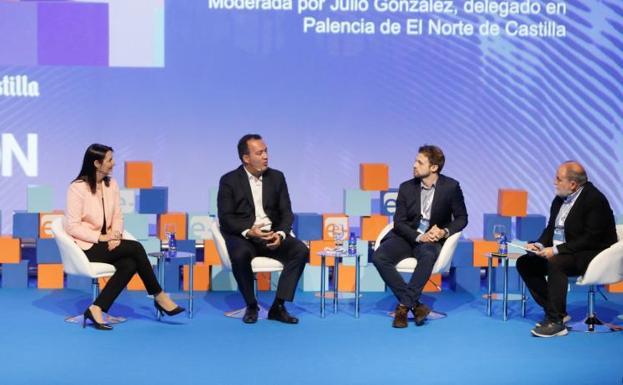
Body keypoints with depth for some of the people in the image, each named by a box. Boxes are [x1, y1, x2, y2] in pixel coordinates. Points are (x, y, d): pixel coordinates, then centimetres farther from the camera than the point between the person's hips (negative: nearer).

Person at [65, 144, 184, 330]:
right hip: (86, 246, -6)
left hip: (105, 243, 6)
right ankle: (159, 296, -11)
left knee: (130, 264, -26)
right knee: (136, 248, -23)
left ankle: (96, 309, -24)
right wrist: (101, 237, -21)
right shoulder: (77, 188, -11)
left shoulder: (112, 185, 9)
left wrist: (116, 235, -12)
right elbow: (72, 226, -14)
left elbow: (117, 217, 9)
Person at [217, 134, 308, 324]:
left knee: (300, 250, -23)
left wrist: (280, 234, -16)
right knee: (240, 255, -37)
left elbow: (286, 212, 6)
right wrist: (248, 231, -25)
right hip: (242, 235, -3)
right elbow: (225, 218, -7)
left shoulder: (277, 177, 9)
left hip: (272, 235, 3)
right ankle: (251, 306, -15)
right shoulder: (229, 180, -1)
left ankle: (278, 307, -17)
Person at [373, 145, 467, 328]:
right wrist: (419, 236, -20)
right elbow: (399, 223, -2)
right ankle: (414, 305, -24)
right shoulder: (406, 188, 2)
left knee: (427, 256, -39)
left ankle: (403, 306, -30)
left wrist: (444, 231, -19)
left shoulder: (451, 187, -3)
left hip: (432, 239, -2)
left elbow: (461, 218, 2)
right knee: (379, 257, -26)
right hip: (407, 236, 3)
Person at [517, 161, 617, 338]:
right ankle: (556, 311, 1)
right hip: (562, 252, 9)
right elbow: (551, 228, 15)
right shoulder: (560, 199, 7)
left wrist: (557, 250, -26)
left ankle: (556, 321, -28)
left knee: (555, 263, -34)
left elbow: (590, 239, -23)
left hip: (593, 255, -9)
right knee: (524, 263, -2)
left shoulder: (595, 200, -17)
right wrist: (540, 244, -6)